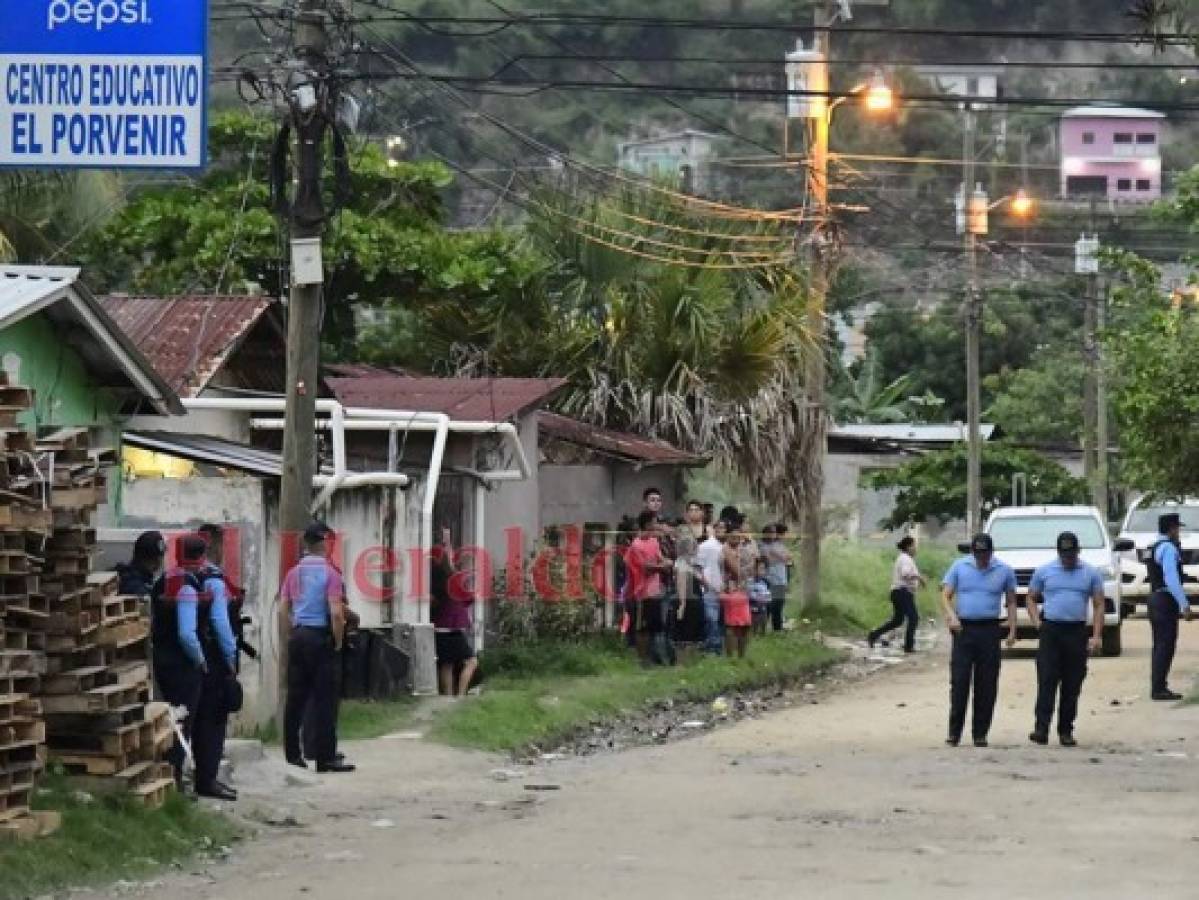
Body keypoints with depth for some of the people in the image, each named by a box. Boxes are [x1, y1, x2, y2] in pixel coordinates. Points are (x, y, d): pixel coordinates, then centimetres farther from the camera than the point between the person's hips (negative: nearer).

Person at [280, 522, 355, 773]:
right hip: (320, 637, -6)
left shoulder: (294, 573, 7)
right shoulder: (330, 573, -9)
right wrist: (338, 642, -5)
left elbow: (283, 610, 6)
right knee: (324, 700, -3)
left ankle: (292, 752, 13)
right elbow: (336, 613, -16)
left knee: (295, 696, 10)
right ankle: (325, 757, -3)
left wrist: (291, 635, 13)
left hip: (298, 637, 6)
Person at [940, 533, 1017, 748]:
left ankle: (980, 734, 7)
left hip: (989, 631, 1)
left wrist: (1012, 630, 2)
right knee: (959, 681, -5)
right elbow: (946, 595, 2)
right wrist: (951, 615, -16)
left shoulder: (1004, 571, 5)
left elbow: (1011, 601, 11)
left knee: (987, 685, 1)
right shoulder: (959, 567, 3)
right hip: (964, 629, -1)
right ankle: (954, 732, -1)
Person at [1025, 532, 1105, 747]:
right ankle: (1041, 729, -17)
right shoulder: (1044, 572, 8)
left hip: (1076, 633, 1)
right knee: (1046, 681, -11)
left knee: (1072, 685, 3)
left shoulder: (1091, 574, 7)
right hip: (1050, 631, -1)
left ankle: (1066, 731, 10)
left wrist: (1097, 636, -4)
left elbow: (1098, 605, 6)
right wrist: (1037, 623, -1)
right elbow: (1031, 598, 15)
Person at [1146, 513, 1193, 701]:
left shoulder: (1156, 547, 16)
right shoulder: (1168, 548, -15)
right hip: (1166, 601, -10)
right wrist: (1184, 604, -22)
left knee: (1161, 645, 14)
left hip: (1156, 599, 10)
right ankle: (1159, 689, -9)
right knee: (1165, 645, -8)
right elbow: (1171, 579, -22)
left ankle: (1157, 687, 17)